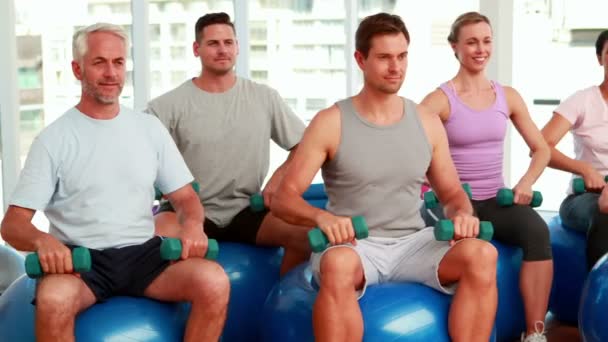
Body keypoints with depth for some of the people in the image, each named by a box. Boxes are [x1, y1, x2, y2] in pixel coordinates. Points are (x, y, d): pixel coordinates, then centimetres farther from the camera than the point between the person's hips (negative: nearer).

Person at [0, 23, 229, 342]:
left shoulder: (150, 128, 11)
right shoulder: (54, 139, 0)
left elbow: (185, 196, 14)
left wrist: (192, 223, -11)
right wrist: (42, 240, -28)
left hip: (143, 253, 3)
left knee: (214, 282, -26)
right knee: (53, 298, -38)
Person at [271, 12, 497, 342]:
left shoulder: (427, 122, 6)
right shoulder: (331, 123, -4)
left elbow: (451, 192, 15)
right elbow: (283, 198, -6)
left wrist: (462, 213, -10)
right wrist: (321, 216, -28)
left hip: (412, 243, 4)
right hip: (354, 245, -3)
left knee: (482, 255, -25)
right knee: (338, 265, -39)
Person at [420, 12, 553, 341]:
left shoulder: (508, 96, 8)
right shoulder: (440, 100, -5)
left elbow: (541, 149, 15)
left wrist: (525, 183, -3)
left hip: (497, 201, 4)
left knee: (537, 230, -29)